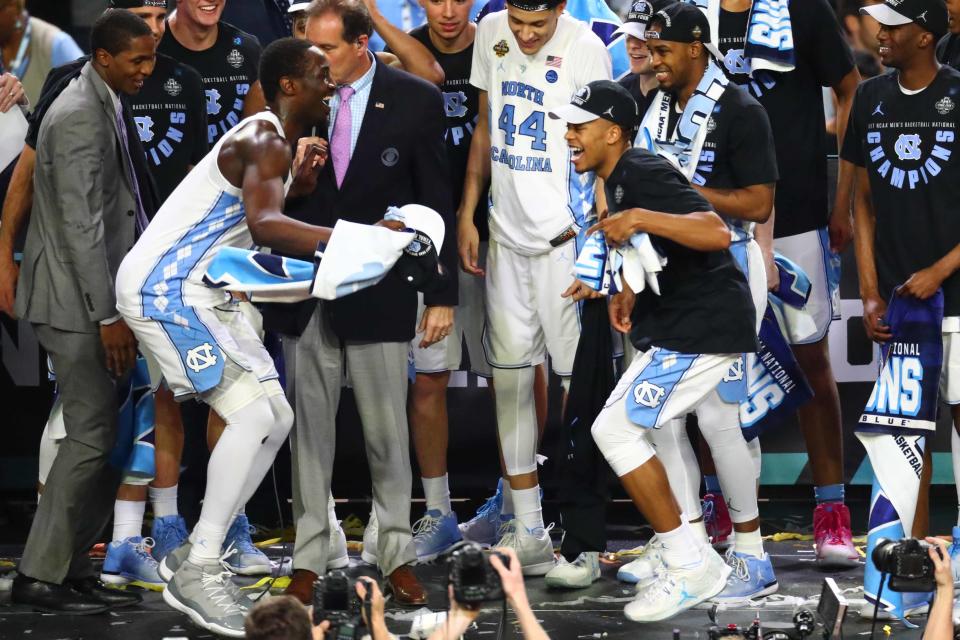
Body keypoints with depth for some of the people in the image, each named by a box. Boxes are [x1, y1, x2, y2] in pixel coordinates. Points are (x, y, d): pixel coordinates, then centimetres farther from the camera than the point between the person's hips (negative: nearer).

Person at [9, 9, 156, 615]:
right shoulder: (80, 117, -18)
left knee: (105, 438, 10)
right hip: (78, 303, -10)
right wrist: (108, 316, -21)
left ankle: (74, 569, 15)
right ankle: (40, 574, -2)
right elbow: (81, 225, -22)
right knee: (91, 438, -7)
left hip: (99, 299, 10)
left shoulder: (106, 108, 13)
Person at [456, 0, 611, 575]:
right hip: (508, 232, 6)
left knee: (580, 378, -5)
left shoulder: (585, 49, -11)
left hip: (564, 236, -6)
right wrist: (467, 214, 16)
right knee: (509, 375, 6)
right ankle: (525, 526, 12)